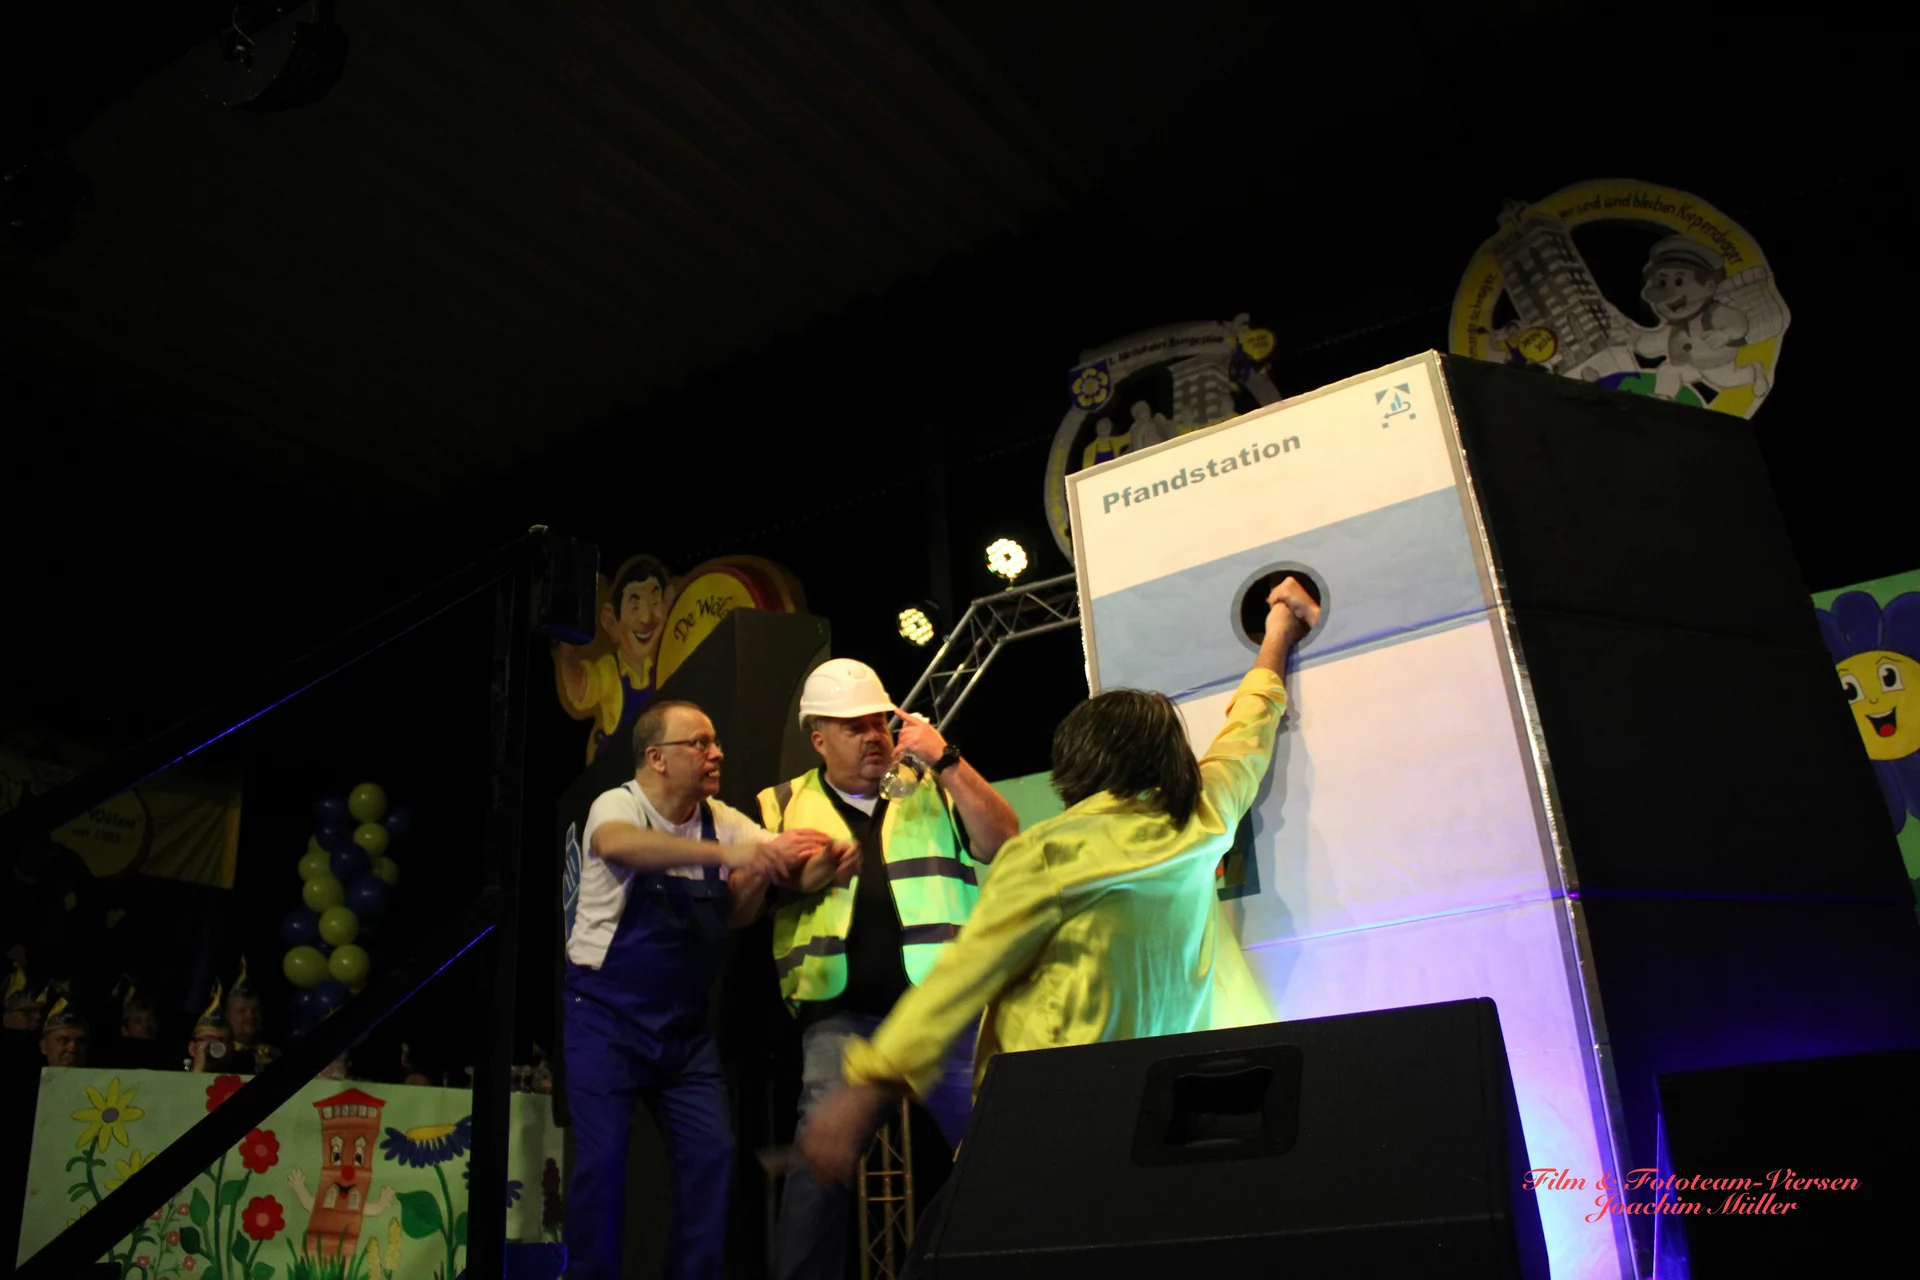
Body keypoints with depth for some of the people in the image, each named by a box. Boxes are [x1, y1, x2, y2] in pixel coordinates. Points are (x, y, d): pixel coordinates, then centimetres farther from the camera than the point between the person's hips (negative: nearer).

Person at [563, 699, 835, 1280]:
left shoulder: (723, 822, 2)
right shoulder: (618, 805, -13)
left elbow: (786, 865, -8)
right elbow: (617, 844, -37)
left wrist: (818, 857, -33)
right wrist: (727, 854, -49)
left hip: (686, 1024, 5)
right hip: (607, 1016, -4)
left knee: (713, 1153, 1)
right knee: (603, 1156, -6)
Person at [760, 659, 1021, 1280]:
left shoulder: (933, 791, 12)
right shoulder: (783, 806, 12)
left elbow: (1003, 844, -2)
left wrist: (947, 761, -10)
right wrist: (800, 883, -8)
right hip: (840, 1014, 0)